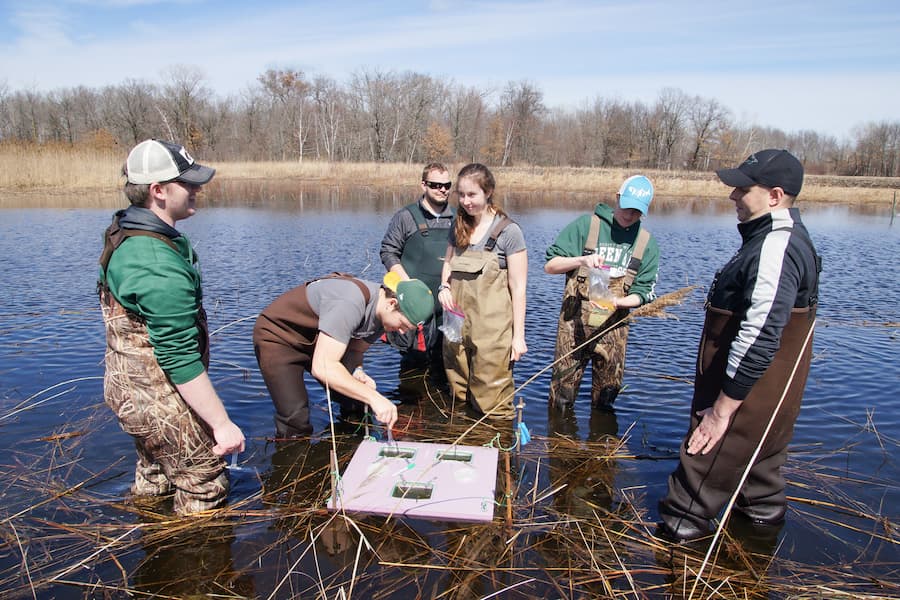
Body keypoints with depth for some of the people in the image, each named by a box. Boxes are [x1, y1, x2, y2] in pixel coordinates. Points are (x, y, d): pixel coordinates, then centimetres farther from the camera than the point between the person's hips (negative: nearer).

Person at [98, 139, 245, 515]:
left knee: (156, 475, 30)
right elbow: (180, 359, -31)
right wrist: (222, 424, -26)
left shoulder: (126, 232, 3)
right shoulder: (160, 269, -31)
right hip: (160, 399, -10)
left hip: (129, 384, 10)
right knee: (205, 487, 7)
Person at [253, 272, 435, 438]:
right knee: (295, 420, -16)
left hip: (317, 340, 7)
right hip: (278, 336, -7)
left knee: (356, 399, 1)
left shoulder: (384, 314, -11)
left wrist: (358, 372, -21)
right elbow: (322, 367, -43)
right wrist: (373, 397, -45)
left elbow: (353, 350, 1)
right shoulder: (350, 303, -38)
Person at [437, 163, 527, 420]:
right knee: (458, 398, 15)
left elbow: (518, 288, -8)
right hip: (457, 324, 6)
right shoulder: (459, 227, 9)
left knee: (491, 402, -2)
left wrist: (518, 336, -9)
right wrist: (444, 286, 2)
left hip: (491, 329, -6)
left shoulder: (508, 231, -9)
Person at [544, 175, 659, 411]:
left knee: (604, 402, 14)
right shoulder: (586, 225, -2)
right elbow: (550, 265, -4)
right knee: (561, 399, 5)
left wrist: (619, 302, -17)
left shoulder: (647, 244, 6)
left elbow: (643, 292, 3)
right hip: (574, 323, -2)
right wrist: (581, 260, -21)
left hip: (613, 328, 3)